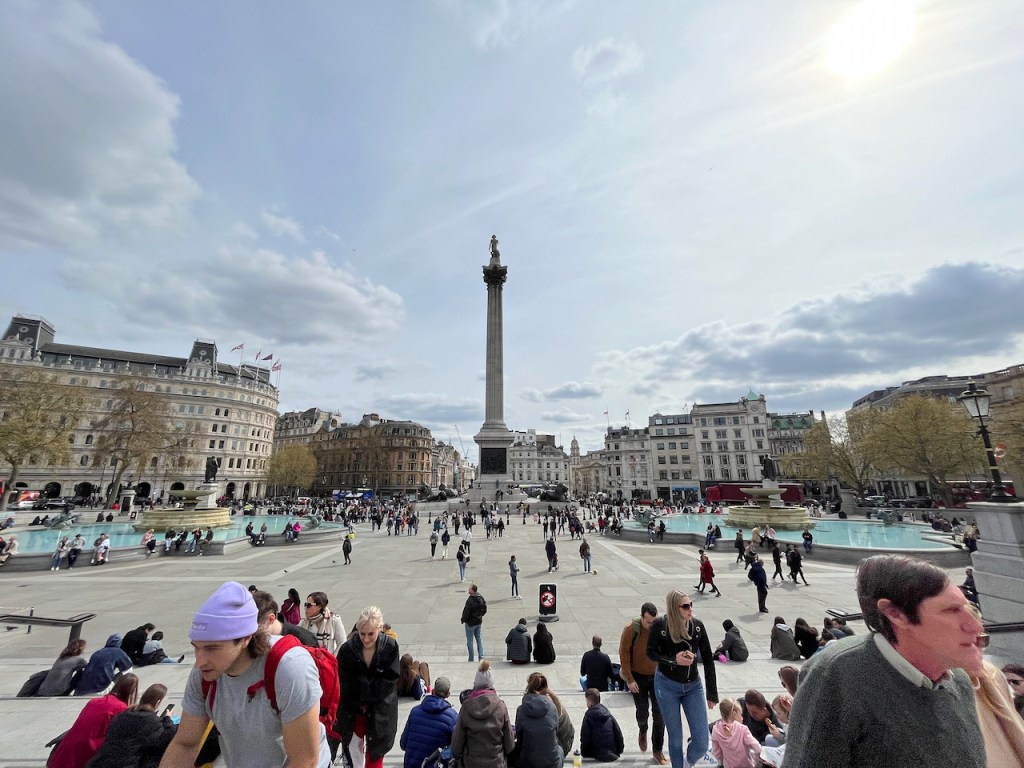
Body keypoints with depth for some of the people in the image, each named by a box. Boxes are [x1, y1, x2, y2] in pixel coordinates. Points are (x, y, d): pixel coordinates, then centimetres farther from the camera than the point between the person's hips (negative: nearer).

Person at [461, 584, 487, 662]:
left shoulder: (470, 600, -29)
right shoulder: (481, 598, -5)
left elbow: (466, 612, -23)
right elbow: (485, 609, 5)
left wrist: (463, 620, -6)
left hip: (470, 623, -6)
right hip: (479, 622, 6)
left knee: (470, 640, 10)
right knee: (479, 639, 18)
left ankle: (471, 658, 18)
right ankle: (481, 656, 21)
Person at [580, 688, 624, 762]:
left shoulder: (588, 716, -10)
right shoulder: (608, 714, 6)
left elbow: (585, 737, -9)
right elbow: (618, 732, 7)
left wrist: (584, 753, 4)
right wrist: (619, 750, 18)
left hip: (598, 756, -6)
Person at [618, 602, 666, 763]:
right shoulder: (631, 629, -23)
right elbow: (624, 654, -16)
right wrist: (629, 679, -14)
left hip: (657, 676, 2)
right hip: (638, 677, -2)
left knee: (659, 713, 3)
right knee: (642, 711, 8)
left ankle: (658, 750, 24)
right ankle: (642, 732, 42)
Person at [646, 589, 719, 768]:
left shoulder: (697, 625, -11)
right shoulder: (660, 624, -19)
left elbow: (708, 660, -1)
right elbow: (651, 652, -7)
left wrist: (712, 693, 2)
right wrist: (673, 660, -23)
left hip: (693, 686, 3)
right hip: (667, 686, -2)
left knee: (702, 744, 4)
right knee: (675, 738, 11)